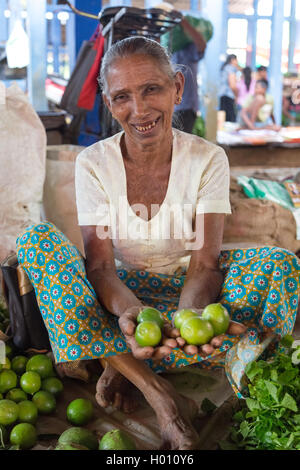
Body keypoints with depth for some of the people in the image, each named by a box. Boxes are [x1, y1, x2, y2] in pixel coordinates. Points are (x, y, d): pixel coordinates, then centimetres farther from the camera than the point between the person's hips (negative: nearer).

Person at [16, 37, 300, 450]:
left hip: (185, 292, 0)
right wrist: (128, 310, -39)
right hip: (120, 295, 1)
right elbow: (100, 266, -16)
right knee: (37, 239, -27)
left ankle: (122, 365, -25)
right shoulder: (93, 163, -10)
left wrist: (192, 314, -40)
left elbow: (203, 263, -17)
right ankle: (160, 393, -30)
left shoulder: (207, 159, -11)